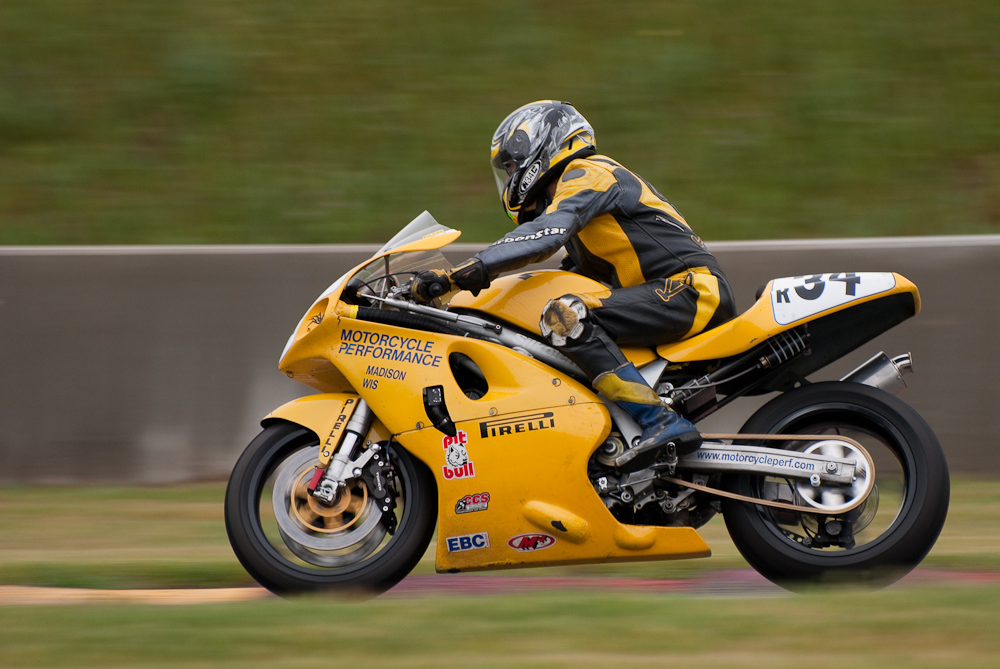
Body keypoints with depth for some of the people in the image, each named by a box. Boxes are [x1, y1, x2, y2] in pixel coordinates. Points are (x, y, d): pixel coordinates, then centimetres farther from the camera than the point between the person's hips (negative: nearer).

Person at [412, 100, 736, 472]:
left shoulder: (587, 175, -4)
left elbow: (545, 236, -21)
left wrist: (458, 276, -26)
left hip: (692, 290, -10)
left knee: (565, 316, -25)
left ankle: (662, 424, -31)